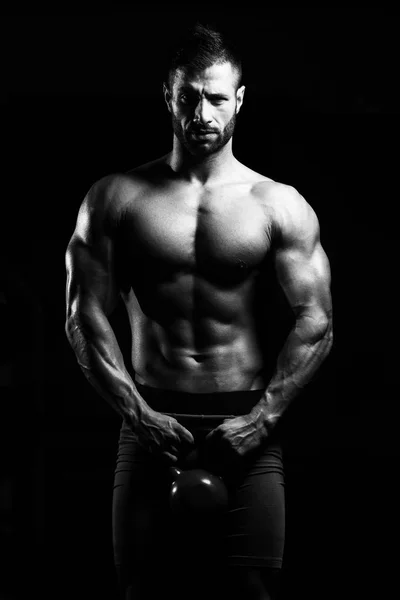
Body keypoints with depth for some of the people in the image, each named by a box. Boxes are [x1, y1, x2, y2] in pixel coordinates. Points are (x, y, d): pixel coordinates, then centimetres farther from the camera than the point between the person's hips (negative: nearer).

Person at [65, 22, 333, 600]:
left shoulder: (280, 206, 2)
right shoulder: (116, 198, 4)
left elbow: (316, 323, -1)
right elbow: (86, 315, 1)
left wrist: (262, 419, -9)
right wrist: (138, 413, -7)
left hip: (247, 427, 0)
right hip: (152, 424, 1)